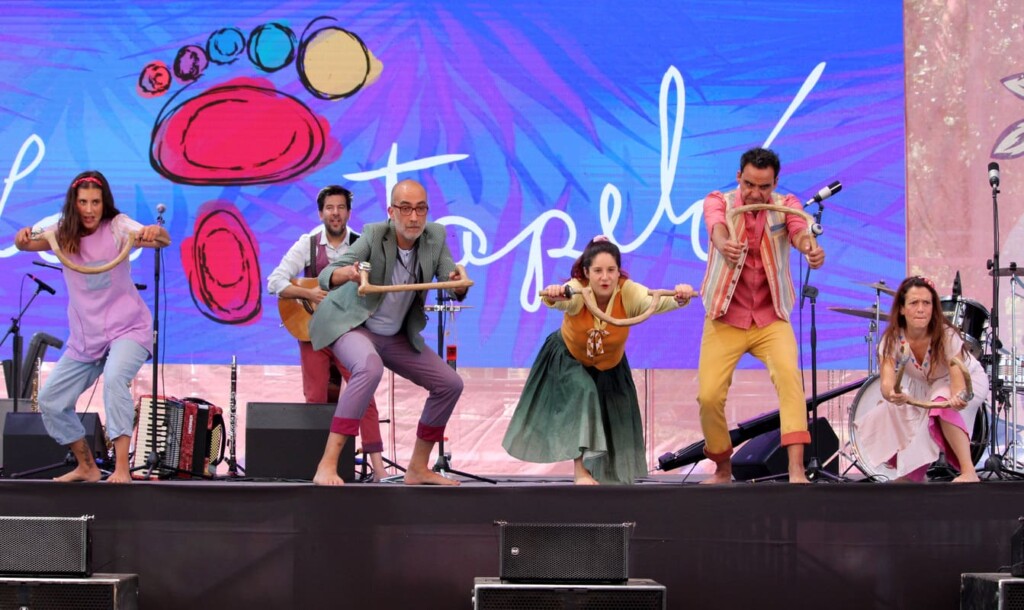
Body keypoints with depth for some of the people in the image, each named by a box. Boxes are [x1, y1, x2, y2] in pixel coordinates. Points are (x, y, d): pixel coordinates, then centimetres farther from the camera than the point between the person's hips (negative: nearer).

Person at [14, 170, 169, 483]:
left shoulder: (117, 226, -9)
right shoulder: (63, 233, 2)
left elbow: (163, 239, -24)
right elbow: (31, 243, -13)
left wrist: (155, 233, -48)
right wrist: (23, 239, -37)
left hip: (127, 328, -5)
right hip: (85, 337, 5)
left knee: (114, 377, -33)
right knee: (50, 401, 5)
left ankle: (122, 467, -33)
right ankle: (87, 467, 22)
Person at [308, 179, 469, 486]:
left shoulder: (435, 236, -10)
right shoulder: (374, 234, -23)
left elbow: (455, 290, -11)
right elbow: (326, 276, -31)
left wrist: (459, 283, -35)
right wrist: (346, 273, -54)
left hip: (396, 335, 6)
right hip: (349, 323, -6)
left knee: (450, 384, 2)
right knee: (370, 367, -37)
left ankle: (418, 468, 16)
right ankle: (327, 465, -36)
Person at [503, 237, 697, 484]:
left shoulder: (629, 293, -32)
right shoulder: (577, 291, -35)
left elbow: (657, 301, -50)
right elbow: (562, 299, -58)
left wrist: (679, 298, -72)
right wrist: (553, 296, -82)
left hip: (609, 365, 3)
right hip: (568, 358, -3)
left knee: (614, 419, 11)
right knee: (583, 394, -27)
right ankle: (580, 470, -19)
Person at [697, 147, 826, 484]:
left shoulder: (786, 205, -1)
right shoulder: (718, 201, -4)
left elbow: (798, 230, -25)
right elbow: (717, 228, -29)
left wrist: (811, 248, -50)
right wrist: (724, 245, -54)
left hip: (771, 318, 0)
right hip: (725, 319, 0)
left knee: (789, 375, -25)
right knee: (708, 395, -11)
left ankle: (796, 470, -30)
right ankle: (723, 469, 15)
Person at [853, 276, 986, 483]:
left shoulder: (946, 335, -34)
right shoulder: (892, 339, -26)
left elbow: (957, 378, -42)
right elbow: (887, 381, -39)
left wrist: (957, 398, -66)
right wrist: (892, 394, -63)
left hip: (968, 381, -5)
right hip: (926, 387, 5)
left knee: (943, 404, -35)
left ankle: (969, 473, -36)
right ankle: (912, 475, 16)